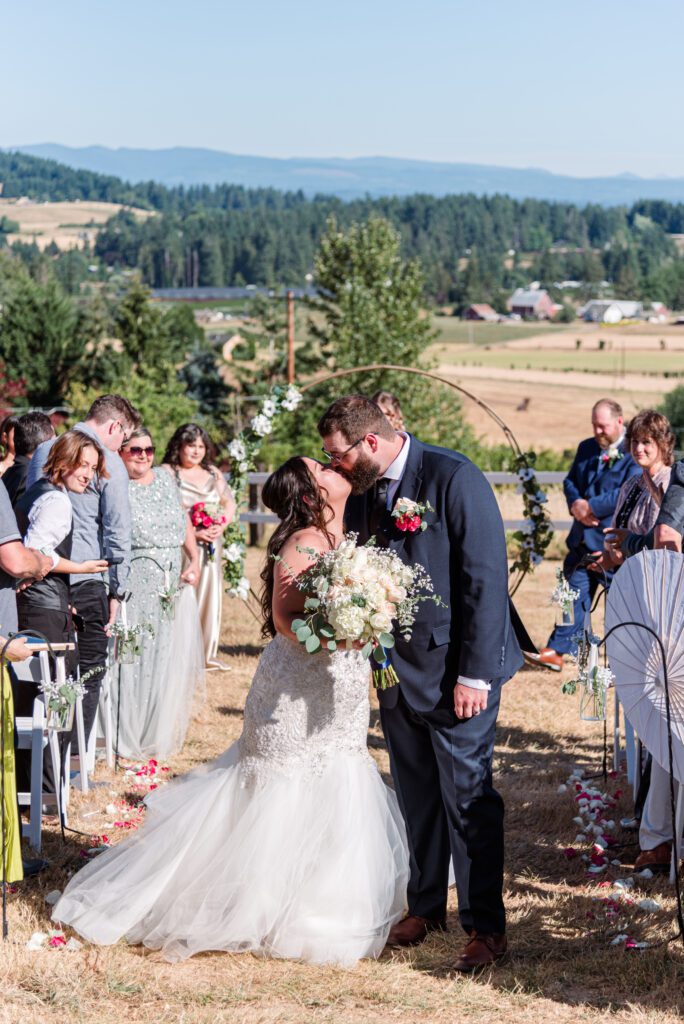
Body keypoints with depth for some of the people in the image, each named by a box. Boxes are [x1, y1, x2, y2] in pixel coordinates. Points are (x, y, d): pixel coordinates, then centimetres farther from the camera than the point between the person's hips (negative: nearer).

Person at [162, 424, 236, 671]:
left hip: (210, 546, 6)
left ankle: (207, 653, 14)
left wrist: (221, 526, -3)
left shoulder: (213, 473, 14)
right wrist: (193, 532, -17)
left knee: (209, 595, 7)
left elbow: (230, 503, 17)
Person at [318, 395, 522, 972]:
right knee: (417, 796, 15)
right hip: (397, 673, 7)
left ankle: (487, 927, 8)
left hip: (456, 670, -6)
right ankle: (426, 908, 29)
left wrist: (474, 674, -18)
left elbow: (487, 579, -17)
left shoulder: (455, 479, -16)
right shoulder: (362, 492, 5)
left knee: (468, 796, -2)